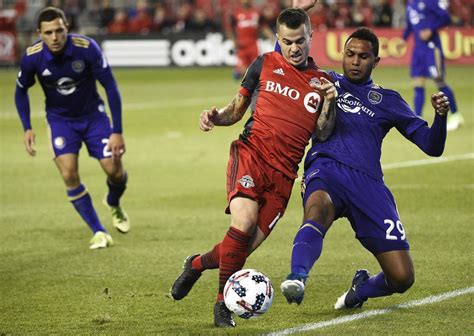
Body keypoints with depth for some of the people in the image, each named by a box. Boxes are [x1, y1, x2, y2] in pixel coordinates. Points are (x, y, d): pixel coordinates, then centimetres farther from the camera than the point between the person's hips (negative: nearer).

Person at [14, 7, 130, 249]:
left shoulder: (87, 48, -27)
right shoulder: (32, 58, -22)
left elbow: (110, 87, -19)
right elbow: (21, 91, -1)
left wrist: (117, 131, -20)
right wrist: (27, 128, -11)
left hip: (92, 115, -1)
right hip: (60, 119, 1)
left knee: (114, 170, -7)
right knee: (69, 175, -16)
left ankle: (114, 205, 31)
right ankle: (98, 232, -1)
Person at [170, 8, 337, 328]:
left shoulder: (322, 82, 13)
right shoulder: (265, 64, 10)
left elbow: (322, 135, 9)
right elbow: (237, 109, 18)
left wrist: (328, 104, -8)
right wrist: (216, 116, -3)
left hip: (283, 172, 2)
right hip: (251, 154, -2)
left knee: (248, 245, -5)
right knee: (244, 221, -27)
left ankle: (197, 264, 27)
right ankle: (223, 302, -12)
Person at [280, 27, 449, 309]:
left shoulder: (387, 100, 20)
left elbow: (432, 146, 17)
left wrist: (441, 116, -3)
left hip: (368, 182, 2)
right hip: (326, 170, -1)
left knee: (402, 278, -7)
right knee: (318, 208, -42)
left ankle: (361, 288, 26)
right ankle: (297, 278, -61)